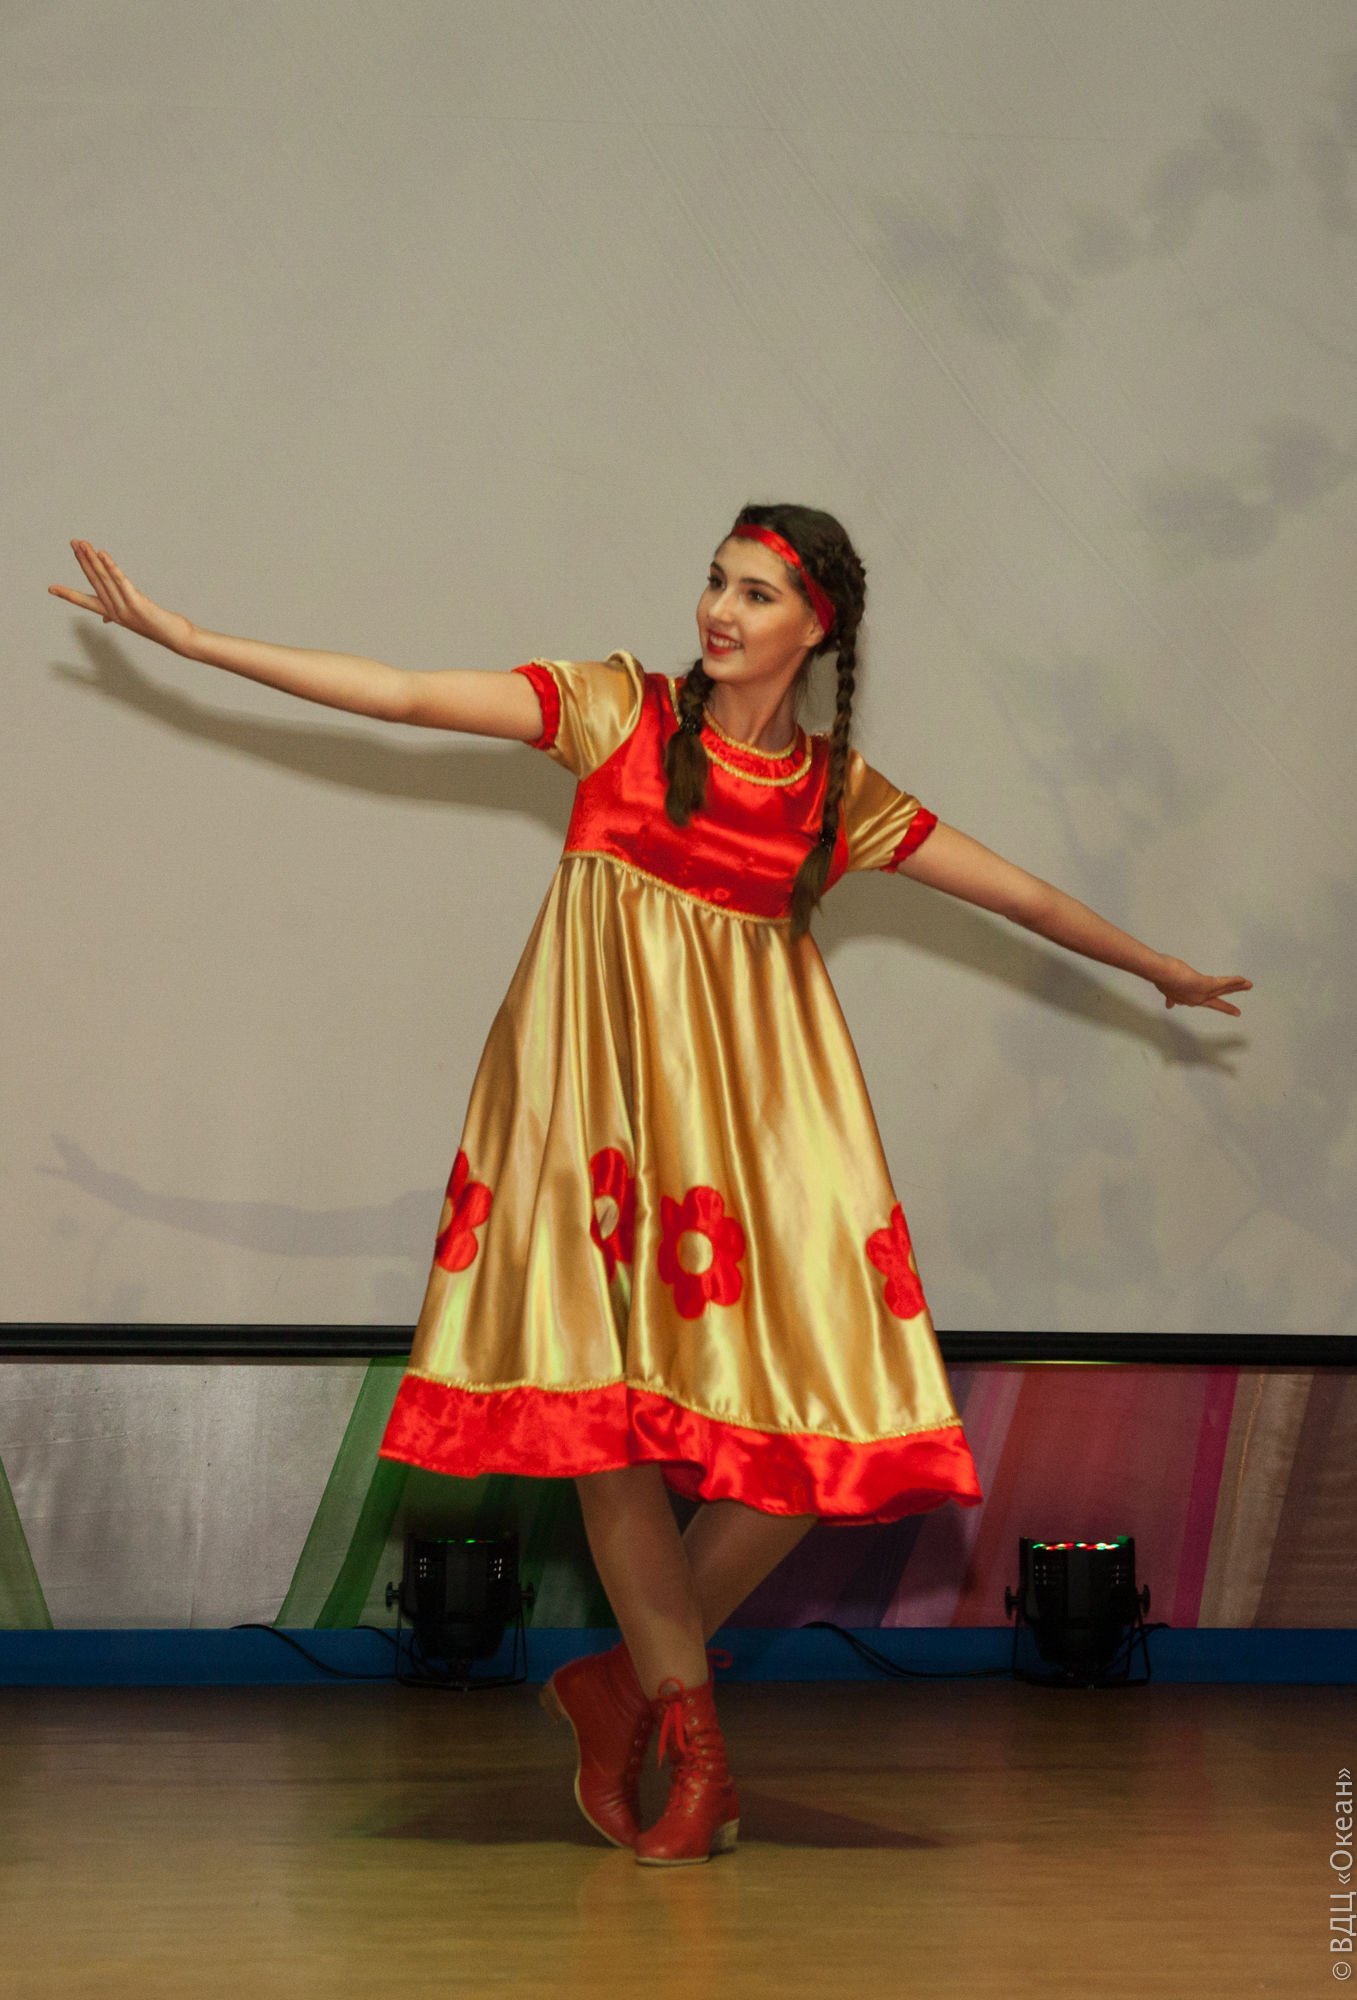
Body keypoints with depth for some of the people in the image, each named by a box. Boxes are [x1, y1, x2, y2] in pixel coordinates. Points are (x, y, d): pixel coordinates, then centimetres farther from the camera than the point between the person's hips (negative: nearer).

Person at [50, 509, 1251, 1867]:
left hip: (756, 1086, 2)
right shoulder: (619, 709, 4)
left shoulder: (841, 795, 10)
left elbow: (1023, 897, 22)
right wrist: (181, 637, -5)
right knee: (611, 1382, -12)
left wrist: (1161, 970, 32)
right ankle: (693, 1740, -1)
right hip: (605, 1072, -2)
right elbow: (402, 697, -1)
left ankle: (623, 1681, 8)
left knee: (822, 1419, -9)